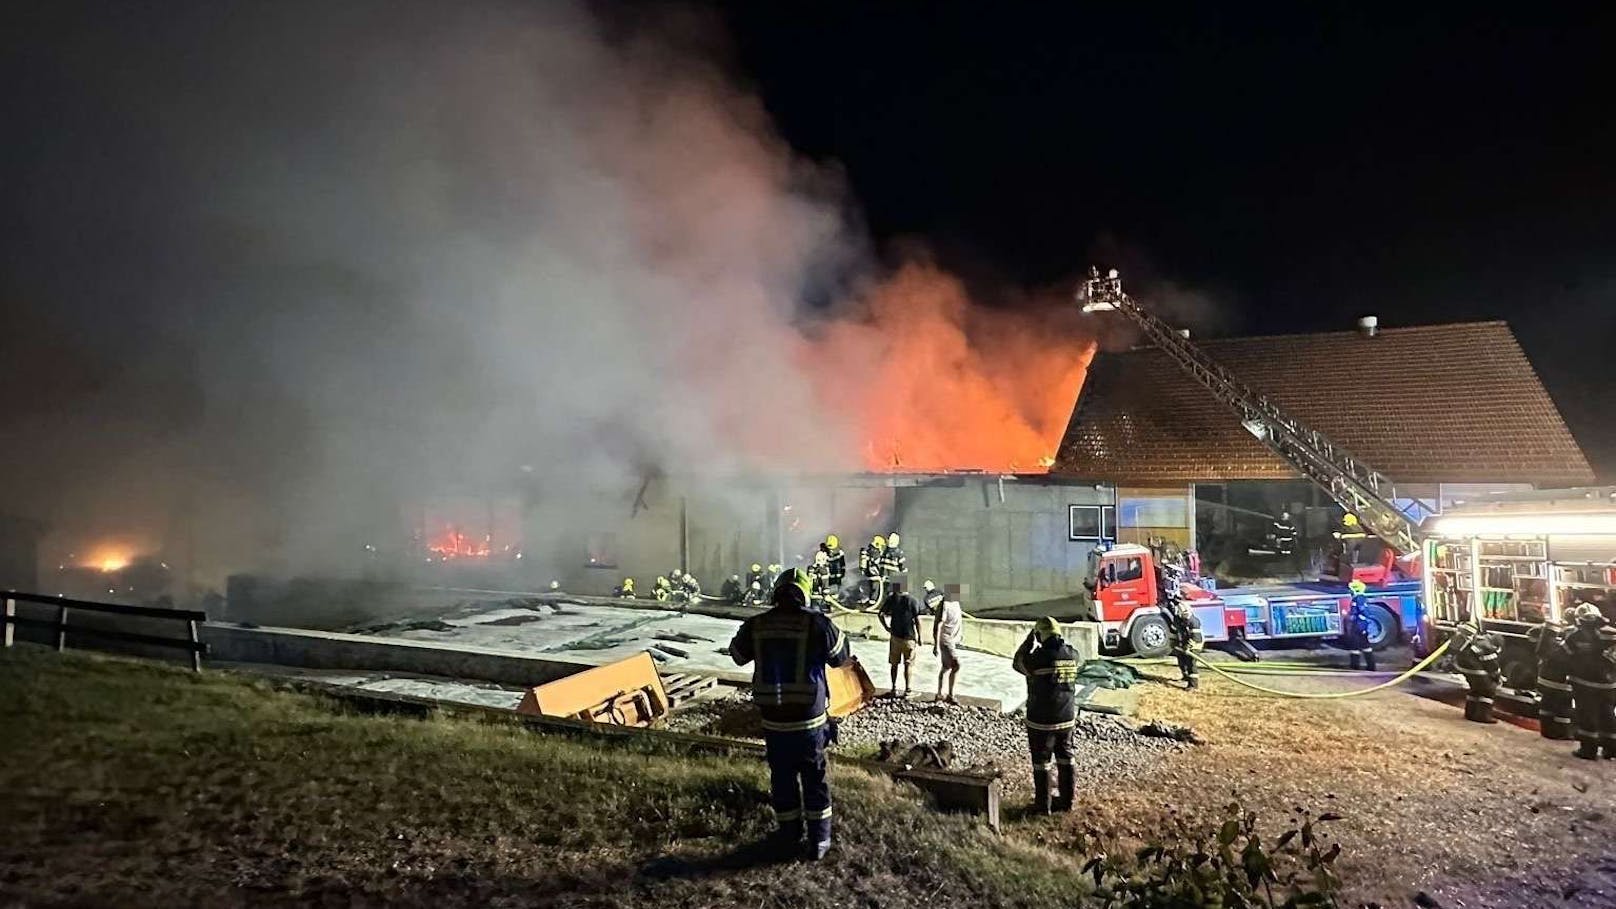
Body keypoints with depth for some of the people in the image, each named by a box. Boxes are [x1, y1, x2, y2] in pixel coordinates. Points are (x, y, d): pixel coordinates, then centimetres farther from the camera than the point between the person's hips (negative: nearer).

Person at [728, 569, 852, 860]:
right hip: (810, 718, -2)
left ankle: (789, 834, 30)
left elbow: (737, 655, 14)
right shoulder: (817, 624, -14)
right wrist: (836, 633, 17)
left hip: (773, 719, 2)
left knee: (782, 778, 18)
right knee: (815, 779, 13)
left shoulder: (755, 625, -6)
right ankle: (819, 840, 20)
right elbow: (842, 658, 0)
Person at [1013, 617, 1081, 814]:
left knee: (1041, 762, 8)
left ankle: (1043, 804, 18)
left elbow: (1018, 663, -3)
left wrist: (1029, 640, 1)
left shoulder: (1040, 657, -22)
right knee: (1065, 759, 19)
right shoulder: (1072, 655, -5)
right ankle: (1066, 801, 29)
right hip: (1067, 718, 5)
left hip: (1041, 721, -5)